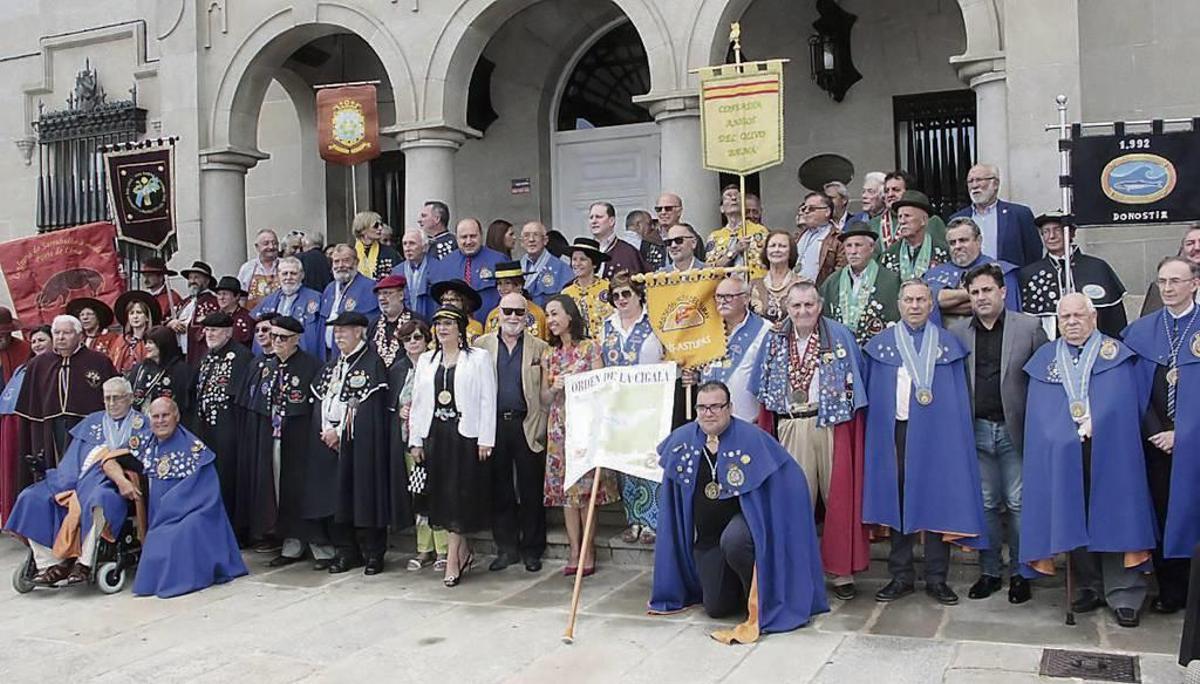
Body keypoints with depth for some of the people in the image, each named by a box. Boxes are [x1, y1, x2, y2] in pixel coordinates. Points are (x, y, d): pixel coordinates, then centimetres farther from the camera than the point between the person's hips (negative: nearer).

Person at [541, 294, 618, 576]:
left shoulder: (590, 347, 0)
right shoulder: (548, 355, 13)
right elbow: (545, 399, 14)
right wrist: (555, 388, -6)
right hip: (559, 425, 4)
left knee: (586, 488, -4)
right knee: (565, 488, 3)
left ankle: (588, 551, 4)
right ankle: (575, 551, 8)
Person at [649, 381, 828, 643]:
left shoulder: (751, 438, -16)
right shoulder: (682, 438, -4)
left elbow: (791, 479, -15)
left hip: (741, 521, -4)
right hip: (705, 536, 5)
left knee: (733, 541, -41)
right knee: (716, 608, 7)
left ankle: (760, 602, -16)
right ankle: (738, 586, 43)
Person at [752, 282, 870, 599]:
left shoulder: (840, 335, 1)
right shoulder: (774, 339, 10)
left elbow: (856, 381, -1)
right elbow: (763, 387, 16)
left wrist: (850, 414, -7)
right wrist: (777, 409, 8)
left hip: (832, 425, -2)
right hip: (791, 427, 2)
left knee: (839, 496, 1)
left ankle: (842, 570, 10)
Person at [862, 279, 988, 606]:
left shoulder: (948, 344, 8)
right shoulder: (881, 343, 9)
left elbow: (960, 398, 6)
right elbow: (872, 395, 8)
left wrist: (958, 436, -3)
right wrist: (876, 433, 0)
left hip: (937, 433, -1)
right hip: (895, 431, 1)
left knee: (938, 500, 0)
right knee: (896, 500, 4)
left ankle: (936, 578, 11)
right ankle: (901, 576, 14)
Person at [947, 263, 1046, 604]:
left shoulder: (1029, 327, 0)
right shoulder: (957, 332, 5)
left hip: (1016, 429, -2)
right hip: (976, 429, 2)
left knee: (1018, 503, 2)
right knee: (986, 503, 9)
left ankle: (1020, 572, 16)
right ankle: (989, 571, 20)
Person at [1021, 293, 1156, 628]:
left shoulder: (1118, 355, 6)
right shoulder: (1044, 359, 12)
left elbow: (1133, 407, 2)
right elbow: (1037, 415, 11)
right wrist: (1060, 437, 0)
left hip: (1111, 455, -2)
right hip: (1063, 457, 2)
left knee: (1114, 521, -2)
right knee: (1074, 522, 6)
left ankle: (1124, 595, 6)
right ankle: (1089, 587, 19)